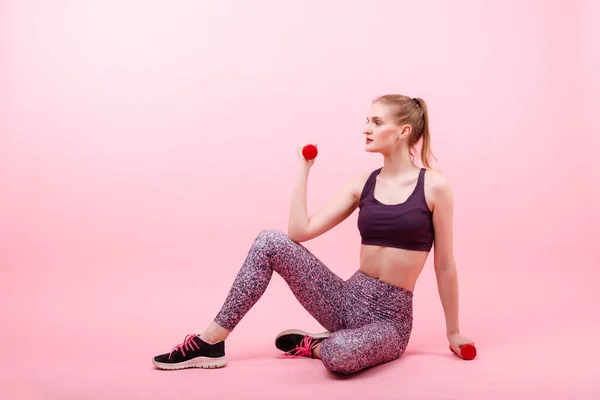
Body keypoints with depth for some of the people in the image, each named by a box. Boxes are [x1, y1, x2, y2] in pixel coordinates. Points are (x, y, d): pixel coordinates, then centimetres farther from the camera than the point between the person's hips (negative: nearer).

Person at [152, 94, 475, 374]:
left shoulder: (434, 186, -9)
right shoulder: (361, 184, 4)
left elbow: (444, 264, -3)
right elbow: (300, 232, -6)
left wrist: (453, 331, 4)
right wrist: (303, 169, -5)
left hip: (390, 318, -4)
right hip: (347, 300, 5)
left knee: (340, 354, -40)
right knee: (271, 241, -14)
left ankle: (314, 346, -1)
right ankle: (210, 342, -7)